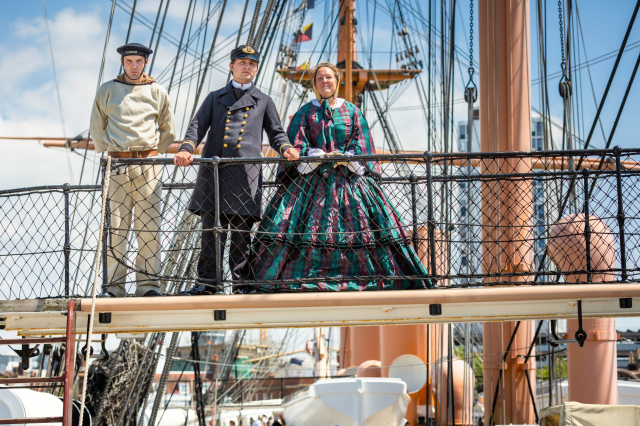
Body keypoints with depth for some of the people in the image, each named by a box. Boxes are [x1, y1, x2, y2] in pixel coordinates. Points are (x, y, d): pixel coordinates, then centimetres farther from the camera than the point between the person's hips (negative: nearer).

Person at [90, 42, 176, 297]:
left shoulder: (157, 92, 11)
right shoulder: (107, 91, 10)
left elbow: (168, 130, 19)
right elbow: (97, 128, 18)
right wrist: (108, 154, 11)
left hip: (149, 164, 0)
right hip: (117, 163, 0)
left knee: (149, 224, -4)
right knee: (116, 225, -5)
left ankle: (148, 283, -1)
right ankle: (115, 285, -3)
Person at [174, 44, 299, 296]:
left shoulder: (263, 101, 21)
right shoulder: (215, 98, 21)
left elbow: (276, 133, 15)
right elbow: (198, 126, 10)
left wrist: (286, 149, -8)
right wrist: (186, 149, -10)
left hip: (246, 172, -1)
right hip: (214, 169, 1)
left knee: (241, 231, -2)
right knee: (211, 228, -2)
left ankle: (242, 282, 2)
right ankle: (207, 283, 1)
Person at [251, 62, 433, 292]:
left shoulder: (352, 111, 15)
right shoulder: (305, 113, 12)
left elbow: (361, 144, 7)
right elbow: (297, 145, 2)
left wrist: (346, 158, -12)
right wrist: (319, 156, -14)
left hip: (349, 177, 1)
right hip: (312, 179, -1)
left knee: (359, 225, -10)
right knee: (309, 228, -14)